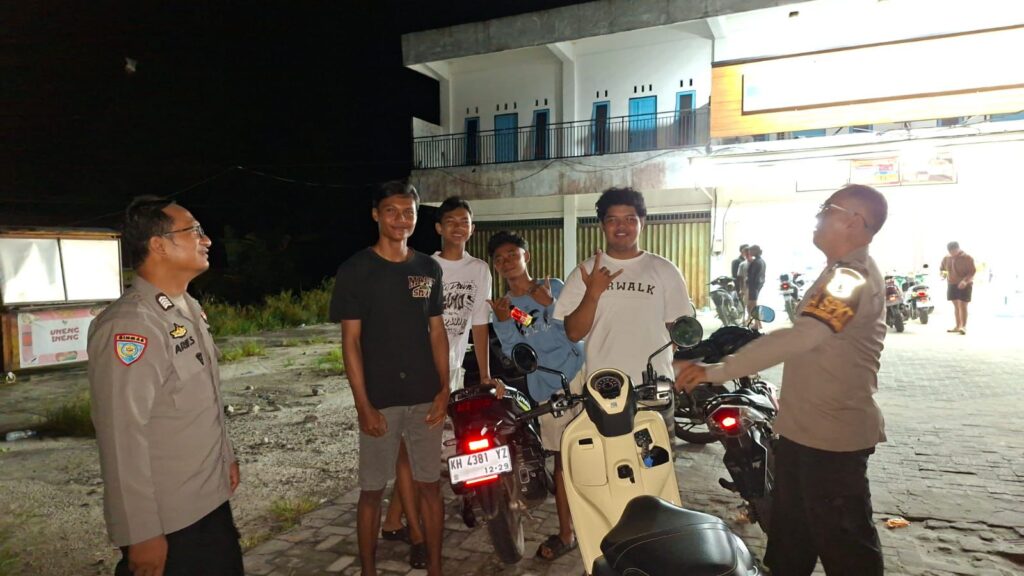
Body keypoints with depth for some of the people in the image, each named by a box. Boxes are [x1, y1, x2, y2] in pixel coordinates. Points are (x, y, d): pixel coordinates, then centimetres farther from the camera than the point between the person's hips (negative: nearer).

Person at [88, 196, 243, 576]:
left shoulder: (190, 309, 7)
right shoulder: (129, 326, -22)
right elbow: (122, 439, -23)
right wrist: (141, 534, -19)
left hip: (212, 499, 8)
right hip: (165, 521, -8)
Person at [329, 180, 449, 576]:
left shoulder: (429, 268, 7)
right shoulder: (356, 270, -4)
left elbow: (437, 331, 10)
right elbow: (350, 341, -6)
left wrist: (444, 387, 1)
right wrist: (363, 405, -10)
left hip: (425, 397, 3)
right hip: (379, 400, -3)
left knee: (429, 484, 11)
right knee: (372, 490, 8)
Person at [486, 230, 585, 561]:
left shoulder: (554, 287, 2)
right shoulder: (502, 308, 8)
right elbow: (514, 356, 0)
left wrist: (549, 307, -18)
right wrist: (504, 323, -14)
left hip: (578, 375, -2)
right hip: (546, 390, 2)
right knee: (562, 459, 12)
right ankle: (566, 534, 24)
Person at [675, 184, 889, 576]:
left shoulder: (851, 277, -21)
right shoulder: (844, 271, 15)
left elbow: (800, 338, -35)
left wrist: (716, 371, -35)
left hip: (830, 436, -10)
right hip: (804, 430, 10)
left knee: (844, 544, 5)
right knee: (790, 541, 22)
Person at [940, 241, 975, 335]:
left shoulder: (967, 258, -9)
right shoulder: (947, 258, 5)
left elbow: (972, 271, -11)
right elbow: (941, 268, 16)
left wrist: (965, 281, -26)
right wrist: (943, 272, -8)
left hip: (964, 285, -5)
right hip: (952, 284, 5)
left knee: (962, 305, -9)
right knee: (956, 305, 10)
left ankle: (964, 326, -6)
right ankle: (958, 326, 17)